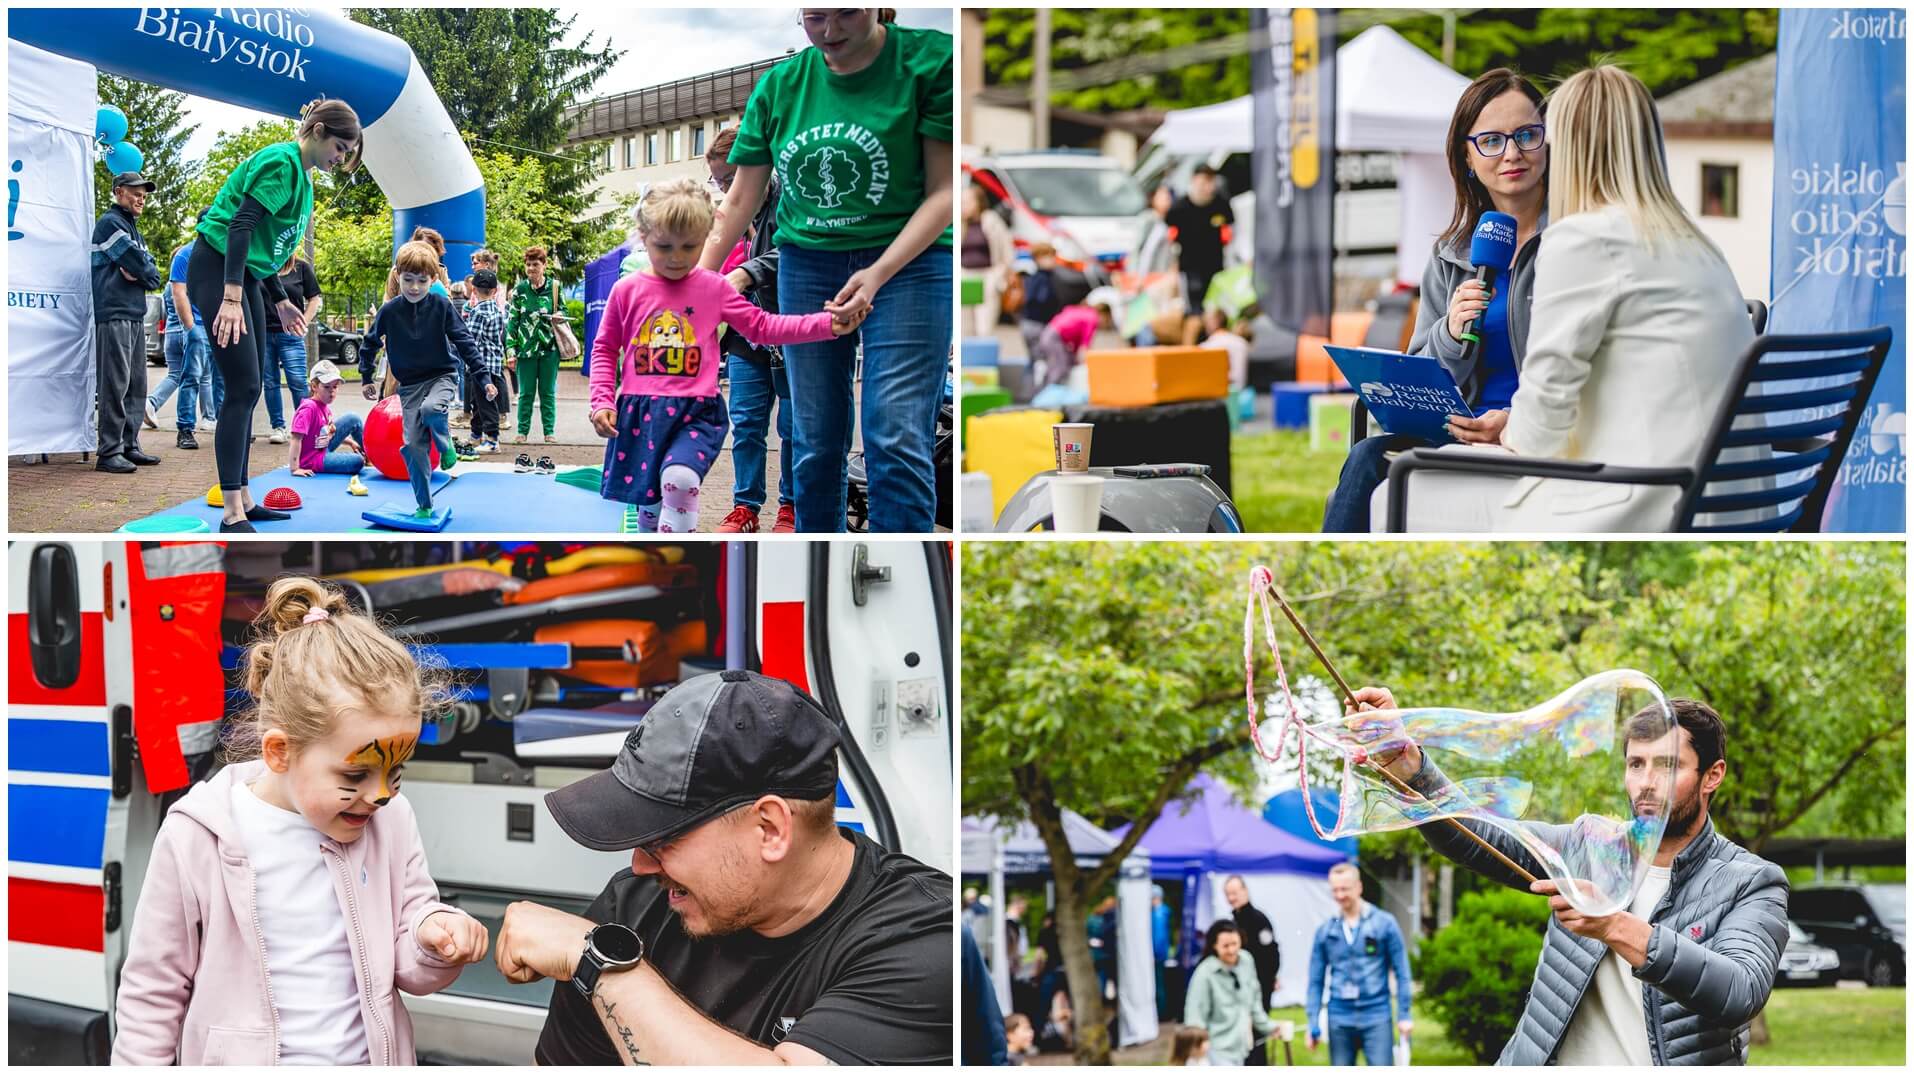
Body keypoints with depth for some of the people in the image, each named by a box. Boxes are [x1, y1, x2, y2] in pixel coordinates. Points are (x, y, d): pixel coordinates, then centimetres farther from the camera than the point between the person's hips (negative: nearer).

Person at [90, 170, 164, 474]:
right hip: (113, 315, -9)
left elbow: (153, 273, 12)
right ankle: (109, 452, -13)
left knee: (136, 386, 9)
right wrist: (145, 272, 8)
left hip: (135, 316, 9)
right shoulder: (110, 223, -5)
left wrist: (139, 273, -8)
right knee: (115, 384, -12)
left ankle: (129, 446, 14)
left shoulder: (133, 229, 23)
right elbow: (138, 264, -13)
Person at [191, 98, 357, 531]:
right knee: (242, 388, -14)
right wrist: (230, 298, -30)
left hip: (245, 274, 10)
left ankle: (242, 499, 17)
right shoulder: (280, 163, -15)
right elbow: (241, 226, -24)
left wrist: (280, 301, 25)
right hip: (217, 270, -10)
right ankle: (232, 515, -15)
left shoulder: (300, 175, 15)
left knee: (248, 390, 11)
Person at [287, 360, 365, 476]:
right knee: (357, 462, -20)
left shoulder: (325, 407, 1)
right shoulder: (308, 409, -25)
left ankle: (367, 452, 24)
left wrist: (350, 442, 13)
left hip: (325, 448, 9)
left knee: (353, 419, 6)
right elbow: (296, 439, -28)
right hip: (313, 459, -9)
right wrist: (295, 469, -31)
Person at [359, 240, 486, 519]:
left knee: (430, 409, -35)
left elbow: (463, 339, -2)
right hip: (410, 385, 2)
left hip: (441, 377, -2)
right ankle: (424, 506, 7)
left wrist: (481, 375, -3)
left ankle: (445, 445, -2)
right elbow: (371, 344, 13)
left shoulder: (440, 305, -8)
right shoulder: (389, 311, -4)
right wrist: (367, 377, 14)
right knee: (413, 445, -6)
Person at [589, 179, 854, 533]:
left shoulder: (713, 288, 4)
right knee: (649, 506, 8)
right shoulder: (627, 290, 3)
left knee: (680, 480, -28)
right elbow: (605, 349, 13)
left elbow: (762, 327, 7)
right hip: (638, 412, 2)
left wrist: (827, 324, -3)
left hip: (695, 413, -1)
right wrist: (602, 401, 0)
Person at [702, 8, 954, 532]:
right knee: (814, 444, 6)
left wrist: (878, 273, -21)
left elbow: (943, 190, -11)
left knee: (897, 440, -14)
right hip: (807, 265, 4)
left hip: (907, 259, -4)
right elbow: (740, 201, 10)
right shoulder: (779, 85, 4)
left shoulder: (930, 61, -10)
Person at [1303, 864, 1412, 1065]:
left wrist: (1404, 1015, -4)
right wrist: (1313, 1024, 3)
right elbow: (1316, 981, 9)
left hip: (1376, 1017, -3)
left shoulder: (1384, 924, 0)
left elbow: (1401, 973, 1)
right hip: (1340, 1020, 3)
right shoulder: (1325, 931, 6)